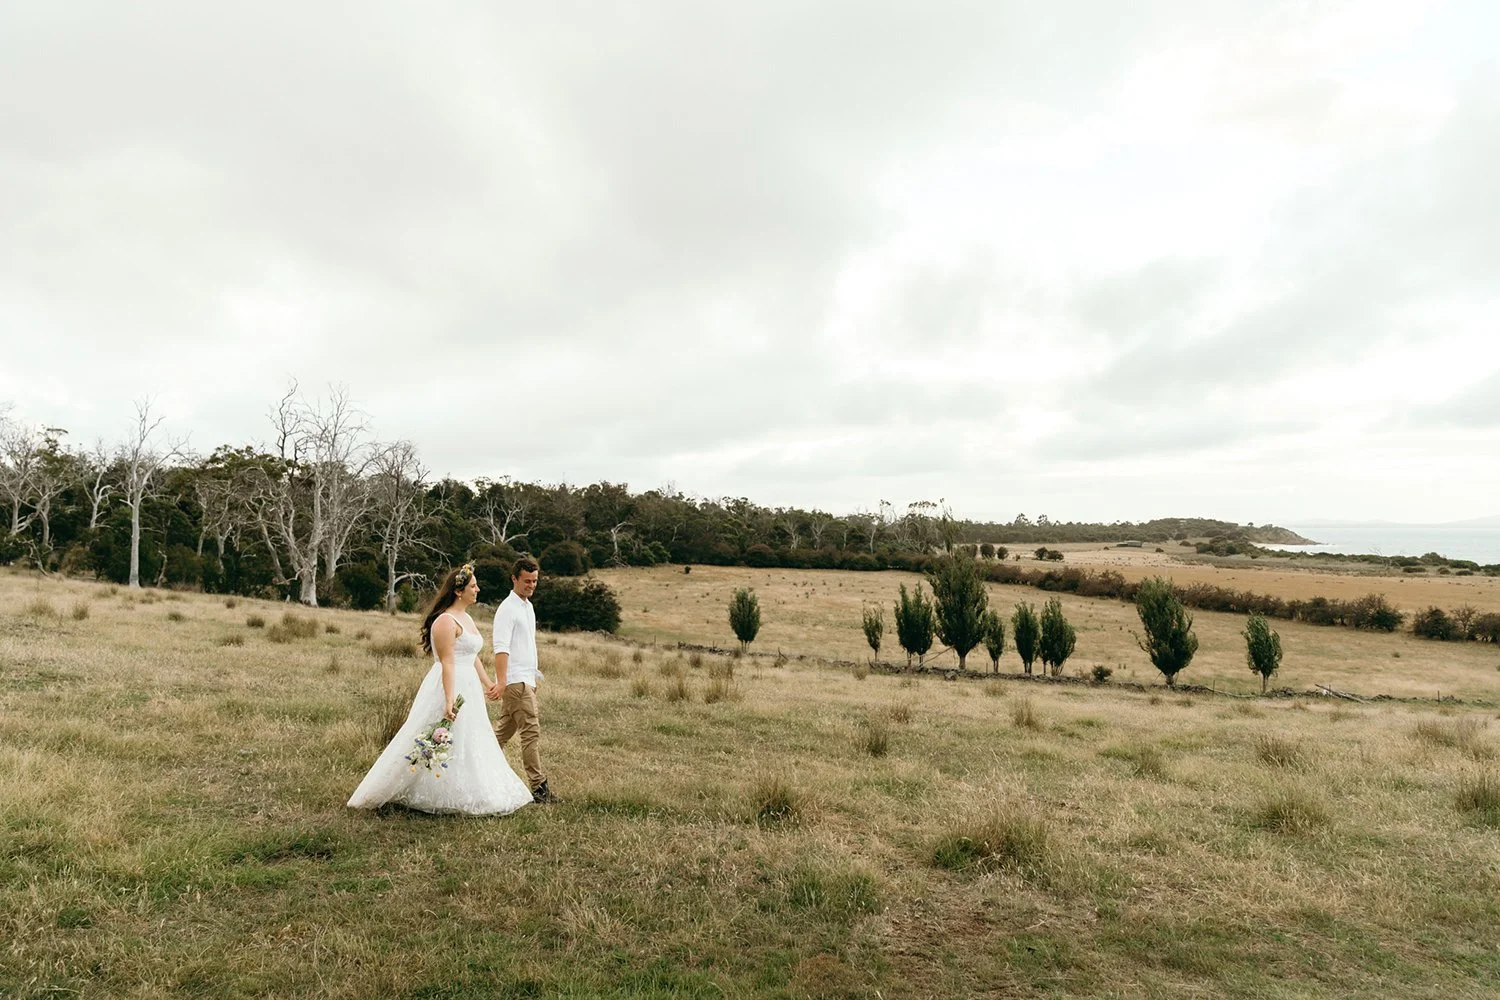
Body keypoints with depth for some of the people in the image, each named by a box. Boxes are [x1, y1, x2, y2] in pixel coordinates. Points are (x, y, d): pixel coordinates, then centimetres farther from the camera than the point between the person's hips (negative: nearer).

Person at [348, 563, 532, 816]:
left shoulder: (466, 618, 13)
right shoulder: (446, 621, -16)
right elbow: (447, 663, -23)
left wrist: (488, 684, 23)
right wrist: (449, 700, -28)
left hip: (467, 688, 10)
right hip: (449, 686, -10)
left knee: (469, 743, 15)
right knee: (447, 745, -1)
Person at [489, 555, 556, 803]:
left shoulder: (528, 606, 16)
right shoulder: (507, 609, -12)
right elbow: (501, 648, -20)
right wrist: (501, 682, -26)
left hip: (527, 679, 9)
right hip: (516, 680, -9)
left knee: (504, 730, 15)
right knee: (531, 732, -8)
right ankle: (539, 787, -5)